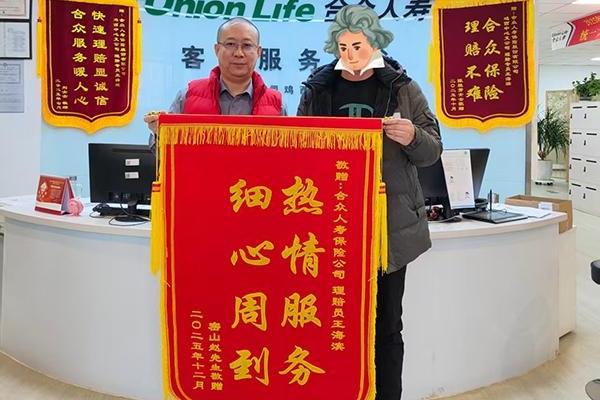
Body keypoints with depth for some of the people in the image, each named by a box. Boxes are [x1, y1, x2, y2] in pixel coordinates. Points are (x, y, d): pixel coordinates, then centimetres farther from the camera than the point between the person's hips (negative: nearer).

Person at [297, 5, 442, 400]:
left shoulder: (402, 89, 5)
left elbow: (432, 152, 6)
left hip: (389, 226, -1)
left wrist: (413, 137, -16)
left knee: (386, 326, 8)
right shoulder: (318, 90, 8)